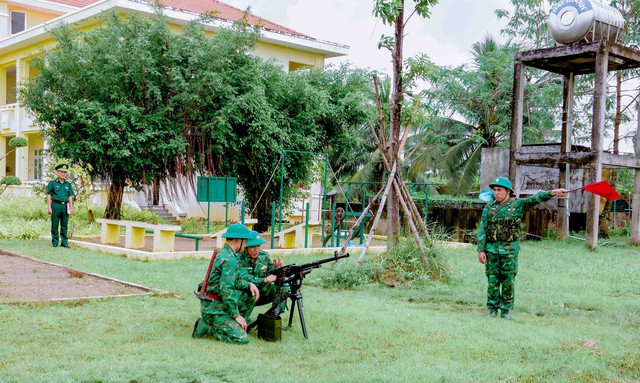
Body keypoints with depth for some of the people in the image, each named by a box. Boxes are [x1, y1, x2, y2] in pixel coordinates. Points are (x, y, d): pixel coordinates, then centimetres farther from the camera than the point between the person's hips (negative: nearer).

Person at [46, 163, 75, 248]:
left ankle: (64, 242, 9)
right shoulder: (52, 183, 3)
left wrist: (71, 208, 6)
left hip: (65, 206, 3)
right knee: (55, 225, 1)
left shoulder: (68, 185, 14)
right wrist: (49, 208, -6)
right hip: (56, 205, -3)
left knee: (64, 225, 5)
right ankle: (55, 242, 8)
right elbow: (49, 196, 1)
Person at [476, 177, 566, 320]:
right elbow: (482, 229, 4)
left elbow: (535, 198, -11)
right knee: (493, 281, 5)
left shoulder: (518, 204, 3)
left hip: (509, 250, -1)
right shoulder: (489, 207, 6)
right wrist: (481, 250, -2)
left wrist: (553, 192, -26)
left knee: (508, 281, 2)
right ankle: (492, 310, 13)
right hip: (491, 249, 1)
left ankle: (506, 311, 12)